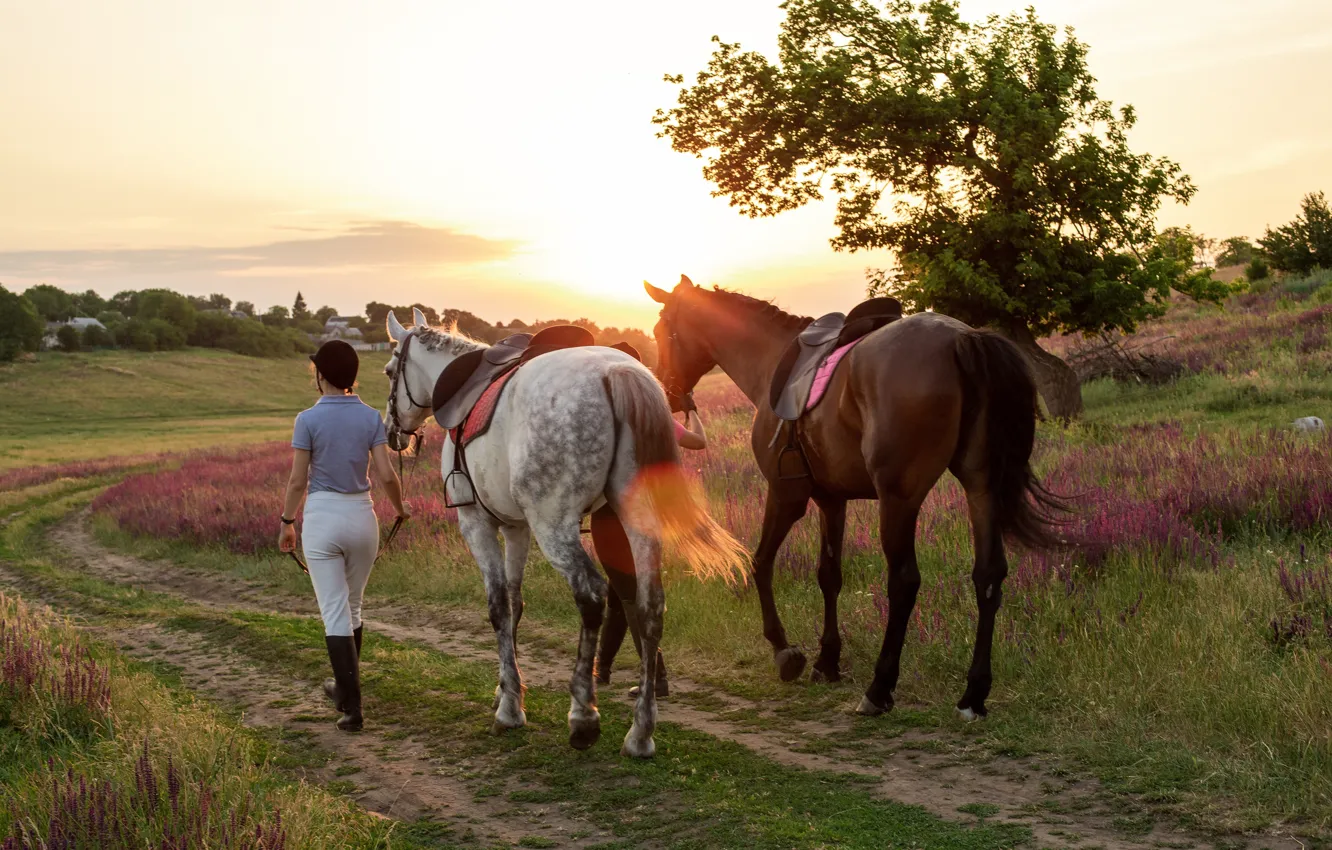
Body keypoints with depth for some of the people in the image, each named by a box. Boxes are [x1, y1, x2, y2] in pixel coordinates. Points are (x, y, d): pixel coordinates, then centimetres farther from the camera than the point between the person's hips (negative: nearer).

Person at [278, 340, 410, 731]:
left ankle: (352, 706, -7)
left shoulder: (309, 419, -10)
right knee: (352, 607, 20)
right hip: (362, 516, 4)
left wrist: (286, 523, 5)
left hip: (322, 517, -3)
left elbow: (297, 480, -9)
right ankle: (345, 687, 35)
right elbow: (386, 475, -7)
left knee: (335, 613, -2)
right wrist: (399, 507, 13)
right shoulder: (371, 417, -2)